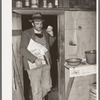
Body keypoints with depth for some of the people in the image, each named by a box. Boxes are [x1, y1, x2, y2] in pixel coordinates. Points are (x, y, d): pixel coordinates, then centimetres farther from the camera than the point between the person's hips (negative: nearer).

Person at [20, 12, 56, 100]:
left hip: (46, 64, 5)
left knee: (47, 87, 15)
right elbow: (23, 50, -14)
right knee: (36, 89, 3)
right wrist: (35, 59, -24)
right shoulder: (27, 33, -7)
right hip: (33, 65, -5)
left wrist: (51, 35, 4)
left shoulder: (45, 32, 8)